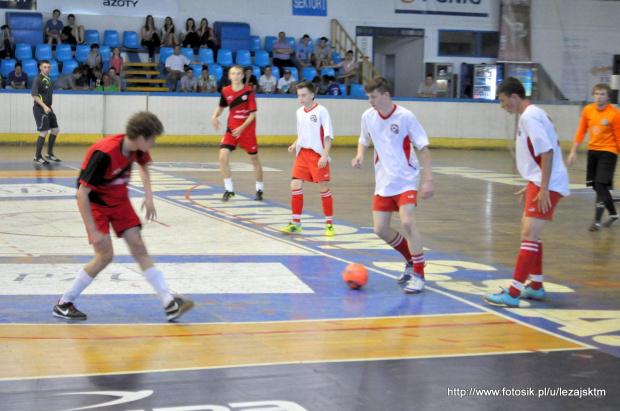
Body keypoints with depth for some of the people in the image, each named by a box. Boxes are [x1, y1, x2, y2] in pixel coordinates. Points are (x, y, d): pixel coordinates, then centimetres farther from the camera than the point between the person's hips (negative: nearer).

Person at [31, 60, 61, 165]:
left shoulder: (48, 78, 11)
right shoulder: (38, 79, -13)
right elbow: (34, 95, -20)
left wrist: (48, 107, 16)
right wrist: (44, 106, -26)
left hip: (48, 108, 8)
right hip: (40, 109, -8)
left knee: (55, 129, 12)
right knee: (44, 132, -8)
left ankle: (49, 154, 25)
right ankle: (37, 157, 3)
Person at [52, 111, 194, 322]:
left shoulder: (136, 148, -10)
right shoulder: (104, 154, -33)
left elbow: (143, 165, 17)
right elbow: (82, 193, -31)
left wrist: (148, 196, 4)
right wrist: (93, 231, -31)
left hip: (120, 200, 6)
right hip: (96, 202, -6)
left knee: (138, 247, -1)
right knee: (105, 255, -13)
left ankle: (169, 304, -4)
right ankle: (63, 304, 2)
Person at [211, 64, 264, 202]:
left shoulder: (249, 92, -11)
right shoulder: (226, 91, -1)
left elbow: (252, 114, -12)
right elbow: (221, 106, 17)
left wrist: (241, 128, -23)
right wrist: (215, 116, -3)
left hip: (247, 130, -3)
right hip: (231, 129, 3)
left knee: (254, 159, 8)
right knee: (223, 156, -14)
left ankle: (259, 189, 27)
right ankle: (229, 190, -2)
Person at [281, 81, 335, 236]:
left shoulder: (321, 111, -9)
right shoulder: (299, 112, 9)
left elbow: (329, 136, -10)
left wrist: (324, 156, -18)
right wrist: (295, 144, 3)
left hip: (318, 155, -5)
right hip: (302, 154, 6)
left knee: (324, 189, -2)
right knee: (295, 186, -1)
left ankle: (329, 224, 10)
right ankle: (295, 223, 10)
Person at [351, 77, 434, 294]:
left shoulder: (405, 116, -15)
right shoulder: (368, 116, -1)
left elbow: (423, 148, -11)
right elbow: (364, 140, 17)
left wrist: (428, 180, -18)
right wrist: (360, 155, -6)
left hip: (406, 180, -5)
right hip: (383, 181, 6)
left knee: (407, 222, -22)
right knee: (381, 229, 3)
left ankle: (419, 274, -10)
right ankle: (411, 261, 27)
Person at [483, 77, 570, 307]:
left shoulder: (529, 117, -15)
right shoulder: (533, 114, 15)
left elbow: (547, 152, -22)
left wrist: (543, 189, -24)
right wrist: (531, 186, 23)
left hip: (548, 184, -11)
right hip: (540, 183, 11)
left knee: (529, 234, -13)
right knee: (530, 232, 19)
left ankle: (513, 294, -14)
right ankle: (536, 286, 29)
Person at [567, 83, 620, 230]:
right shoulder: (587, 110, 1)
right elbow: (581, 132, 8)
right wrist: (573, 152, 5)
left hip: (608, 152, -6)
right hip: (592, 150, 6)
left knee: (601, 185, -12)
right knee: (597, 185, 12)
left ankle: (597, 221, -9)